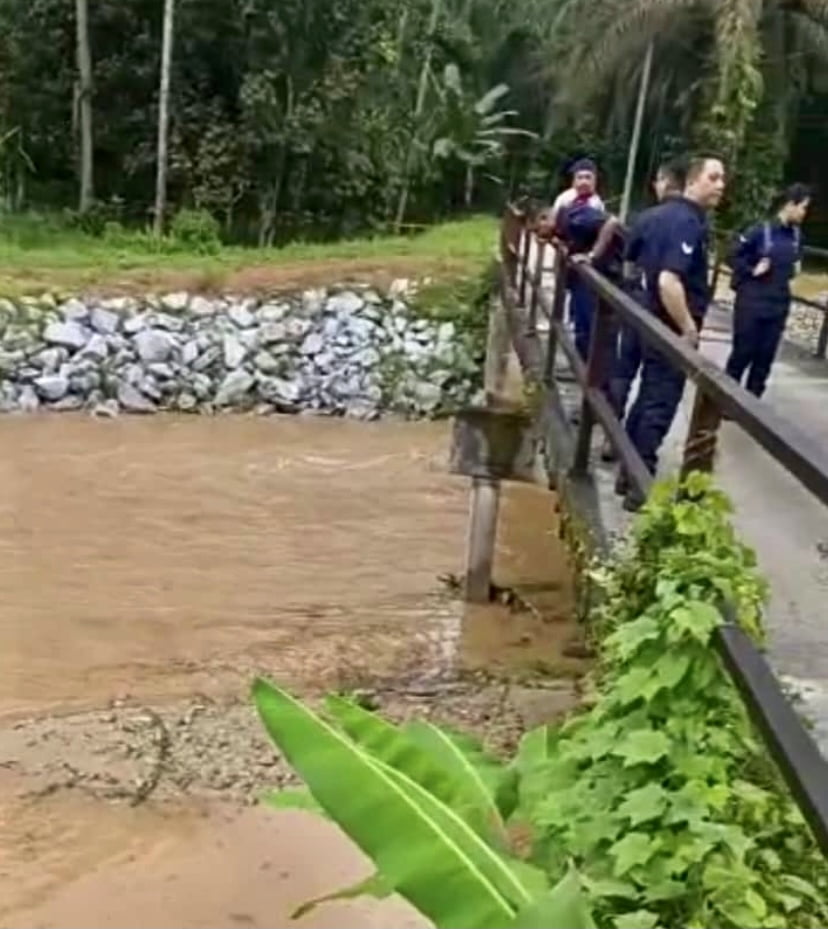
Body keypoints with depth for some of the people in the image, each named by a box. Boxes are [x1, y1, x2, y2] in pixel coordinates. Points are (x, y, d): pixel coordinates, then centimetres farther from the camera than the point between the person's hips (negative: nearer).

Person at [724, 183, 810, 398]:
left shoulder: (796, 235, 3)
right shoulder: (761, 231, -16)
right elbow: (735, 257, -9)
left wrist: (793, 269, 4)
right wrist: (751, 271, -15)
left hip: (779, 305, 6)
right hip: (752, 303, -6)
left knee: (766, 356, 9)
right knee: (743, 352, 2)